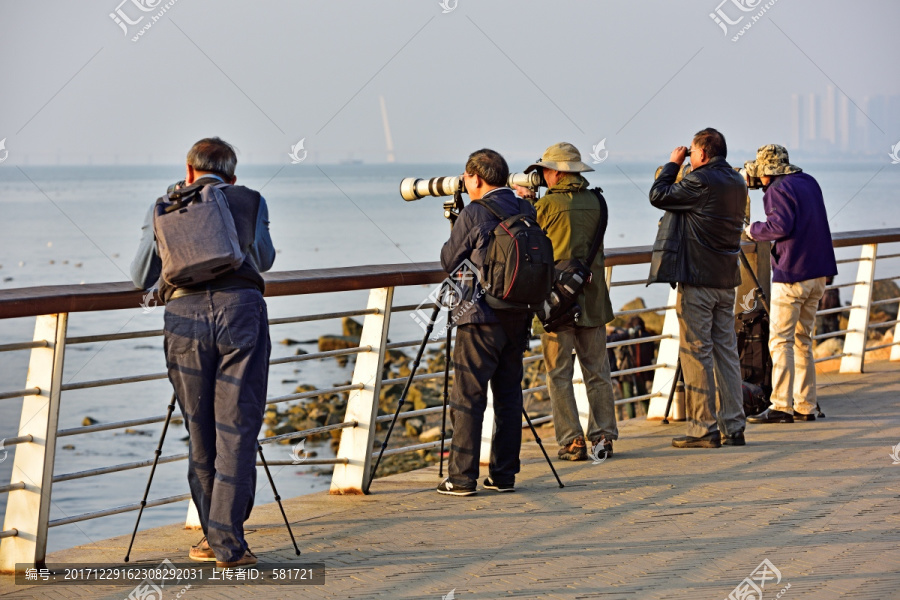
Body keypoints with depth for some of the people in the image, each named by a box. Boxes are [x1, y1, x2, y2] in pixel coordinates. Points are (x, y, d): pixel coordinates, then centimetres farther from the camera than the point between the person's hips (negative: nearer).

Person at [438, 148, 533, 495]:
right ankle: (504, 475, 12)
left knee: (467, 398, -2)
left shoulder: (474, 214, -11)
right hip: (518, 317, 6)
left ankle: (462, 477, -3)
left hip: (481, 317, -6)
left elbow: (448, 262, 0)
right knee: (509, 396, 10)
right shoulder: (527, 212, 7)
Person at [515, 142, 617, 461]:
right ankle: (603, 436, 10)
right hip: (592, 299, 5)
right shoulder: (595, 202, 4)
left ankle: (572, 441, -1)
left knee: (560, 374, 2)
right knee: (597, 371, 10)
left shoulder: (547, 204, -11)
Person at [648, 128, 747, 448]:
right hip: (726, 280, 8)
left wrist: (672, 164, 5)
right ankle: (733, 427, 11)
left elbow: (658, 196, -8)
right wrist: (679, 170, 16)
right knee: (726, 352, 10)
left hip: (697, 280, -8)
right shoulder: (736, 183, 11)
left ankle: (704, 428, -2)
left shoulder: (701, 181, -15)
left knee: (696, 353, -3)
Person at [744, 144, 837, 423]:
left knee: (780, 341, -7)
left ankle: (781, 407, -12)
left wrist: (753, 230, -5)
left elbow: (781, 225, -21)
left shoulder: (779, 190, -10)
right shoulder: (809, 183, 16)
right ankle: (805, 406, 11)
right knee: (803, 340, 12)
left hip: (791, 275, -8)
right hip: (818, 273, 8)